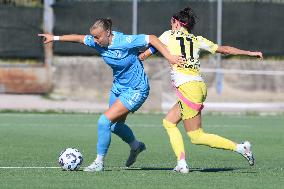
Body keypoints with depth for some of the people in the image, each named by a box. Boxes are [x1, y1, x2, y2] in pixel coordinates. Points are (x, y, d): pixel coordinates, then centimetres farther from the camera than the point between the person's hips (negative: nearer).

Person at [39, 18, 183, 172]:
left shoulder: (125, 42, -28)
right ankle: (136, 146, 52)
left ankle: (99, 162, -4)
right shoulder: (98, 43, -9)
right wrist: (55, 38, 10)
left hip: (135, 90, -8)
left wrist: (168, 56, -26)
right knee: (115, 125, 23)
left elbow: (151, 39, -22)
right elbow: (80, 38, 7)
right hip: (118, 87, 8)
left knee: (104, 121, -16)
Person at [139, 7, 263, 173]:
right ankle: (182, 163, 5)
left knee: (197, 136, -3)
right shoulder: (197, 40, 15)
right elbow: (224, 49, 17)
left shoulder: (169, 36, 6)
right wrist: (250, 53, 25)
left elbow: (145, 54, 14)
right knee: (169, 122, 16)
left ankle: (240, 147, -10)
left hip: (187, 88, -7)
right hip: (200, 86, 7)